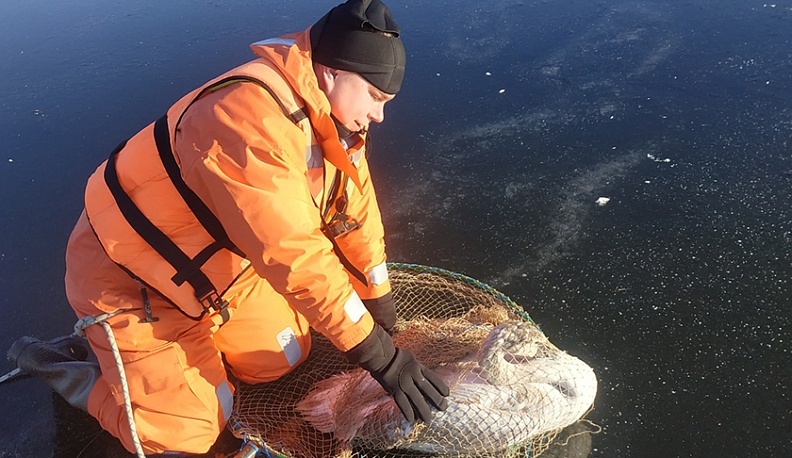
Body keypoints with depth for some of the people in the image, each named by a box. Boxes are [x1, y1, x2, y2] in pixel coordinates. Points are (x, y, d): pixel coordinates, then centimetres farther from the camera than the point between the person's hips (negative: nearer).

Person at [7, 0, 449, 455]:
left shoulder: (331, 112, -6)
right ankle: (67, 371, 17)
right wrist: (380, 354, -31)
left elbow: (357, 212, 0)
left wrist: (381, 306, 3)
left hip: (211, 263, 8)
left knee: (284, 357, 7)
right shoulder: (252, 114, -35)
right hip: (131, 284, -8)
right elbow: (293, 255, -38)